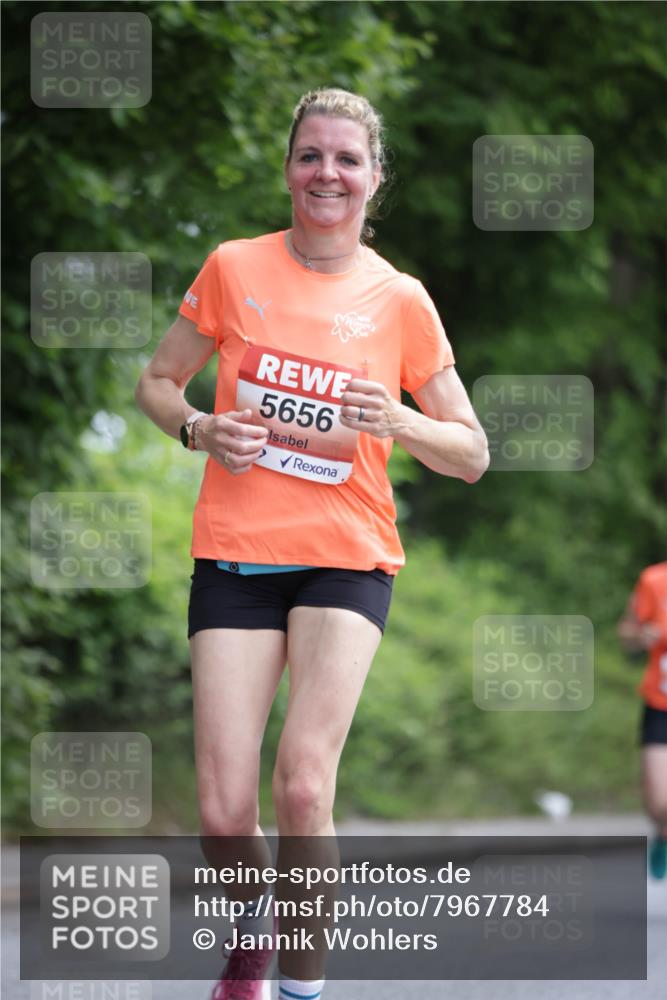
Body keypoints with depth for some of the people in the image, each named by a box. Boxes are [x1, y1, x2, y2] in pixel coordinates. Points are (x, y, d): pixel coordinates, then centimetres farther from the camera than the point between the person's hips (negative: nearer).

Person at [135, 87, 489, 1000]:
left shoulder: (399, 300, 2)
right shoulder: (234, 269, 4)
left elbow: (472, 454, 6)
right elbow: (157, 383, 15)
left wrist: (395, 421, -14)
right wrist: (201, 429, -6)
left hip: (346, 557, -1)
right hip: (234, 553, 1)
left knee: (303, 783, -21)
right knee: (224, 813, -6)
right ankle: (253, 925, 27)